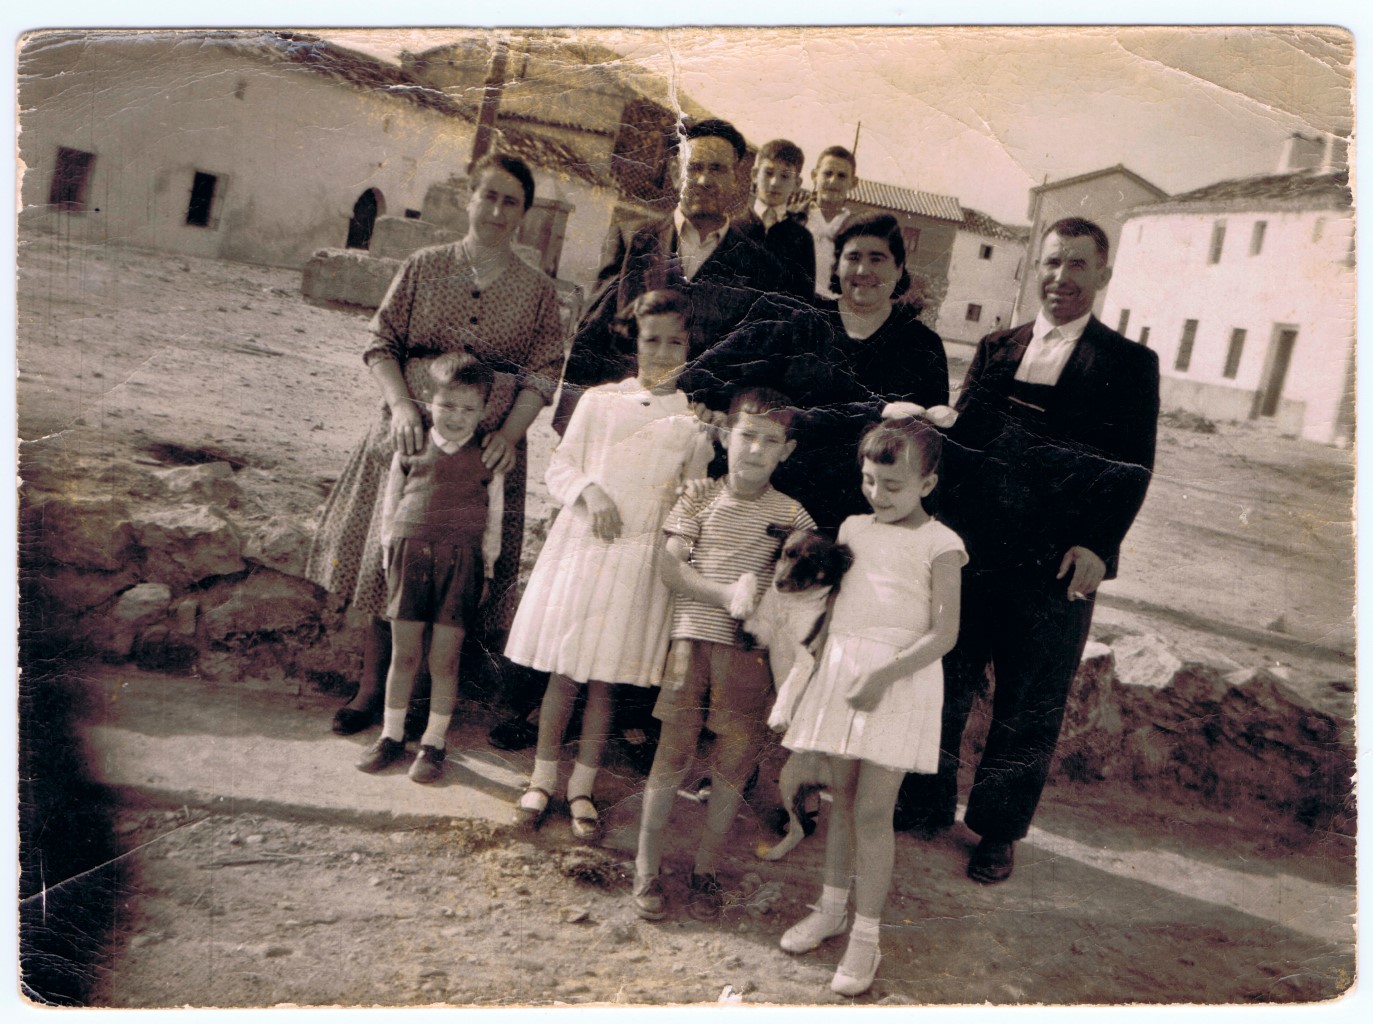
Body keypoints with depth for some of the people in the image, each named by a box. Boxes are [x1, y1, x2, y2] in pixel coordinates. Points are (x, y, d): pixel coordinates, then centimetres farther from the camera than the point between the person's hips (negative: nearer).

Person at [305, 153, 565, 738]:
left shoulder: (536, 290, 4)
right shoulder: (423, 268, 4)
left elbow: (543, 375, -1)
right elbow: (381, 343, 4)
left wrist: (509, 434, -15)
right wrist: (401, 404, -12)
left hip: (487, 447, 0)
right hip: (411, 434, 1)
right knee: (389, 554, 5)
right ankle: (372, 686, 19)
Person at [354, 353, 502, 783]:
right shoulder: (410, 450, 5)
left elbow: (494, 516, 9)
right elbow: (391, 504, 13)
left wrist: (486, 564, 8)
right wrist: (390, 554, 10)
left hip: (461, 558, -1)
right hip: (410, 551, 1)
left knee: (444, 658, 2)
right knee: (404, 653, 8)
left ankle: (434, 742, 16)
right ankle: (392, 735, 23)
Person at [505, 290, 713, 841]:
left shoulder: (695, 417, 4)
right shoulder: (599, 400, 6)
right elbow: (559, 467, 7)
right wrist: (588, 491, -11)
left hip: (642, 553, -1)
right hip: (580, 542, 1)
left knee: (604, 676, 4)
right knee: (563, 669, 4)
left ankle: (583, 787, 19)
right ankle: (542, 778, 21)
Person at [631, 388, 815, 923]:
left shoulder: (792, 515, 6)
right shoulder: (700, 498, 5)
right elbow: (670, 567, -2)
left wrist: (762, 595, -13)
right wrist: (726, 595, -15)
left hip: (752, 651, 1)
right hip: (693, 638, 0)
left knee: (734, 764, 5)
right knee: (672, 756, 4)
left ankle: (704, 870, 23)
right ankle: (647, 867, 18)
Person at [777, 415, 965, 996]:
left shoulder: (939, 544, -5)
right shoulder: (853, 529, 11)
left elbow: (944, 633, -10)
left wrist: (884, 674, -19)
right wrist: (816, 660, 10)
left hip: (901, 678, -5)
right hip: (840, 670, 5)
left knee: (873, 809, -5)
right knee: (841, 796, 12)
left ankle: (866, 937, 7)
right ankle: (832, 908, 29)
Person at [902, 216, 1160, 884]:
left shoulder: (1127, 364, 3)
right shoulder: (996, 349, 12)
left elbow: (1132, 466, -3)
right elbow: (960, 437, 8)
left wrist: (1097, 542, -15)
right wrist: (945, 522, -6)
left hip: (1056, 566, -3)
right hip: (971, 552, 3)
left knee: (1029, 705, 8)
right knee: (944, 684, 12)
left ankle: (1000, 828, 26)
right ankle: (927, 804, 31)